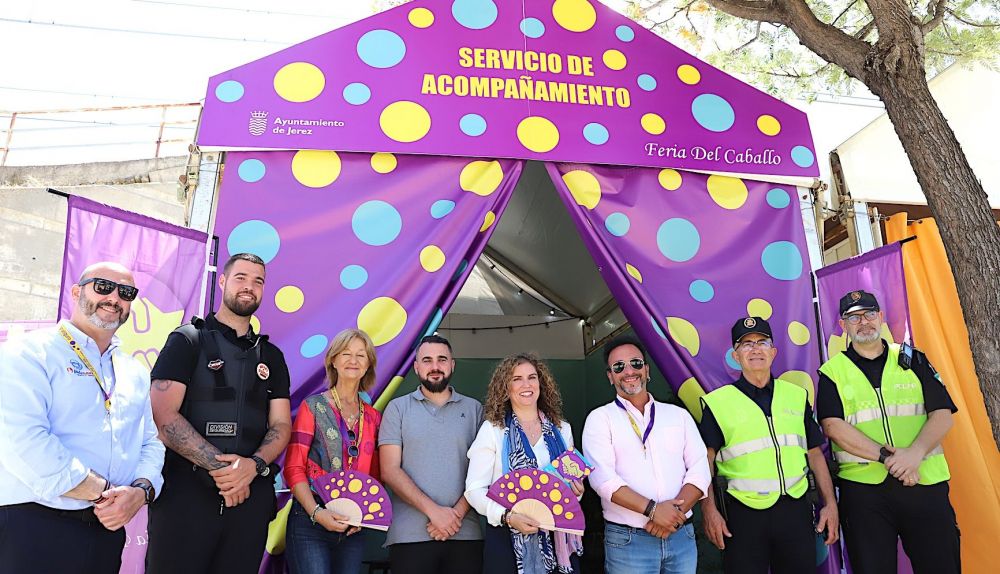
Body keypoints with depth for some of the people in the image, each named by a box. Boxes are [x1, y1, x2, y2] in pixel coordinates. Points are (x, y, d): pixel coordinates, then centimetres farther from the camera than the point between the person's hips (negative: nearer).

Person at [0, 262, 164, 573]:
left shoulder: (135, 372, 13)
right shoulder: (30, 354, -6)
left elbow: (150, 442, 12)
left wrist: (141, 490, -9)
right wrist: (104, 491, -17)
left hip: (108, 530, 6)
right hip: (32, 528, -6)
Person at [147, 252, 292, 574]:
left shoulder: (271, 356, 13)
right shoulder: (188, 340, 1)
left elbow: (281, 425, 7)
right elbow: (163, 416, -10)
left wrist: (253, 466, -13)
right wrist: (219, 466, -16)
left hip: (251, 495, 4)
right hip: (185, 495, -3)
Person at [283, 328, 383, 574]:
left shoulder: (373, 417, 10)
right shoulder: (313, 406, 0)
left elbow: (374, 477, 12)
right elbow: (293, 468, -5)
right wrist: (316, 512, -16)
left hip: (354, 529, 4)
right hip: (311, 523, -4)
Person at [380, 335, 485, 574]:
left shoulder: (474, 409, 8)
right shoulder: (397, 408, 5)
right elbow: (390, 471, -3)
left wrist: (457, 513, -10)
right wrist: (433, 511, -12)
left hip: (466, 534, 1)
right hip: (409, 535, -1)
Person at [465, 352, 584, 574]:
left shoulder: (561, 429, 8)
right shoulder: (493, 429, -3)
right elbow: (475, 489, -7)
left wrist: (576, 491, -3)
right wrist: (508, 517, -22)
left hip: (558, 537, 3)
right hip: (509, 537, -3)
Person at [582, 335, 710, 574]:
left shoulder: (679, 415, 10)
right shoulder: (600, 418, -1)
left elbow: (699, 470, 2)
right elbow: (602, 477, -12)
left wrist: (675, 513, -13)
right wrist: (652, 509, -20)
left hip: (681, 536, 3)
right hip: (627, 540, -3)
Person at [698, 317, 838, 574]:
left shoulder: (796, 395, 9)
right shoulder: (718, 402, -2)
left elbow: (815, 453, 12)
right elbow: (705, 462, -4)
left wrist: (830, 504, 7)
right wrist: (710, 510, -12)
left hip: (795, 509, 3)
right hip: (743, 514, -3)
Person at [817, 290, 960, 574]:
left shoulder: (913, 360, 11)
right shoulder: (833, 371, 5)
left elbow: (942, 414, 3)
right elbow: (833, 426, -7)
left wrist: (915, 453, -15)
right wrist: (886, 456, -17)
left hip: (926, 482, 2)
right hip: (863, 486, -1)